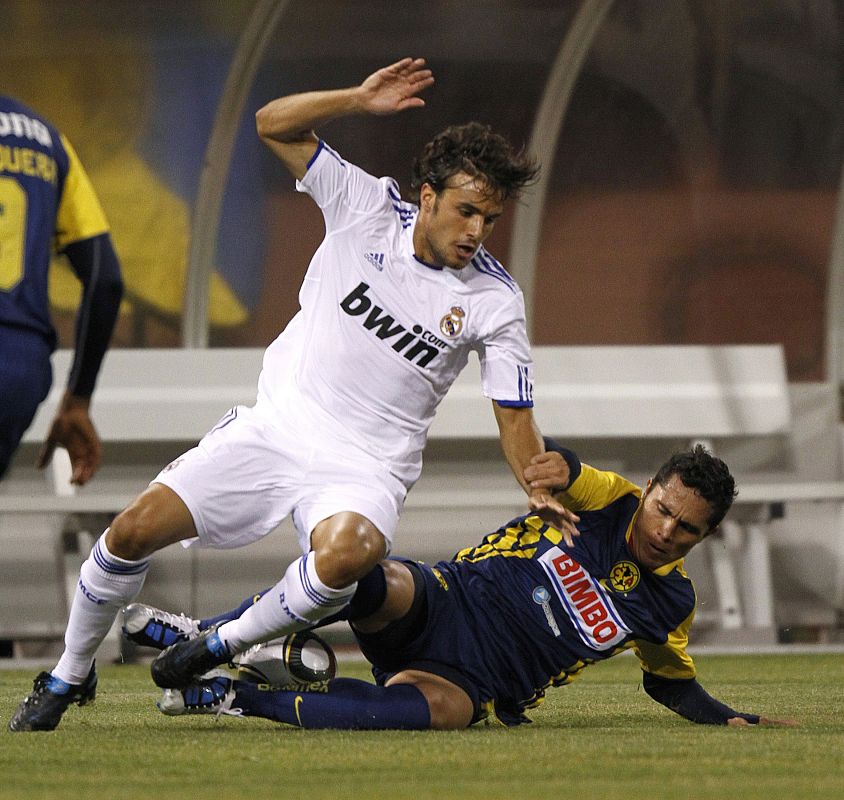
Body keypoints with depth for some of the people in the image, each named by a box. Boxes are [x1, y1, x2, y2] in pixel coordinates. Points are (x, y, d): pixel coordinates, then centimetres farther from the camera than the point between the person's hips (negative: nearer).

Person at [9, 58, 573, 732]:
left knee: (346, 552, -37)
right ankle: (70, 674, 15)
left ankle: (225, 646, -9)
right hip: (277, 423, 2)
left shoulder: (495, 301, -6)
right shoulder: (368, 206, -4)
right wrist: (360, 101, -19)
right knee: (136, 529, -10)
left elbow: (516, 420, -2)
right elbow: (275, 124, -5)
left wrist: (544, 493, -19)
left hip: (365, 467, -2)